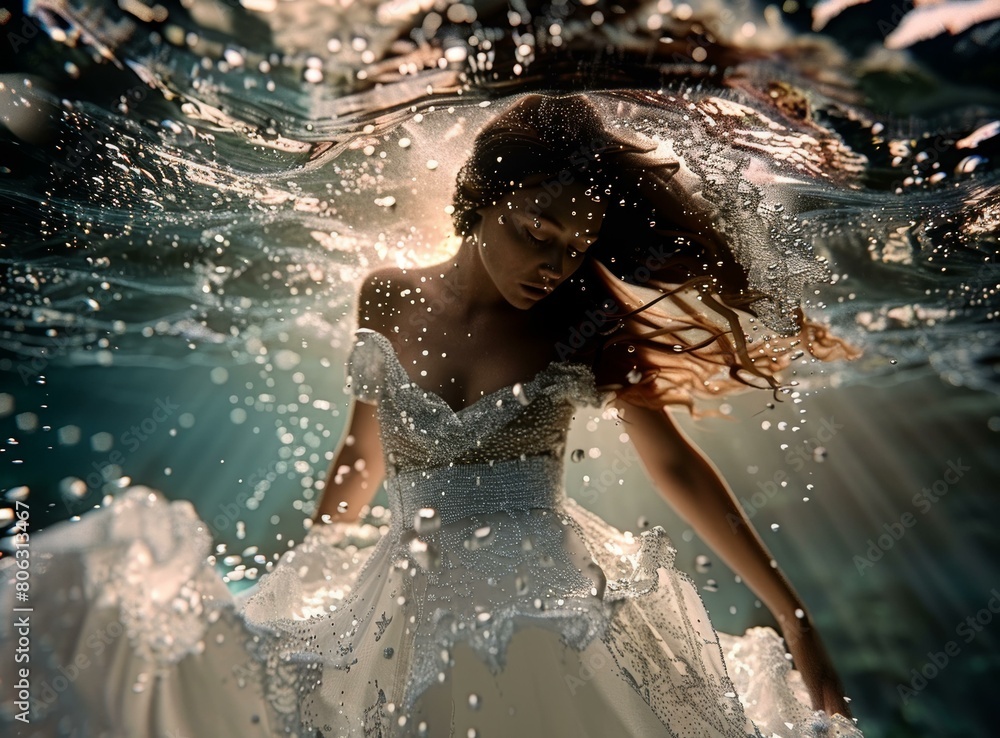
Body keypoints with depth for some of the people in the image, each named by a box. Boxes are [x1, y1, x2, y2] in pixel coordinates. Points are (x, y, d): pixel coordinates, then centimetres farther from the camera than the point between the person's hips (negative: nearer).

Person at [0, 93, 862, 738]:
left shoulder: (588, 324, -7)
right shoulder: (388, 300, -2)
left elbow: (676, 465, 1)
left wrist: (793, 613, 5)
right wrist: (297, 584, 20)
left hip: (556, 609, -1)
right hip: (407, 609, 2)